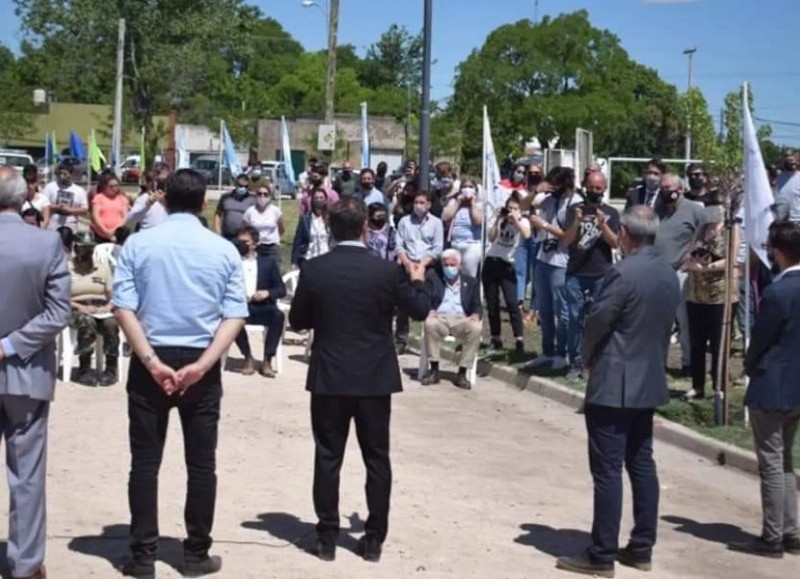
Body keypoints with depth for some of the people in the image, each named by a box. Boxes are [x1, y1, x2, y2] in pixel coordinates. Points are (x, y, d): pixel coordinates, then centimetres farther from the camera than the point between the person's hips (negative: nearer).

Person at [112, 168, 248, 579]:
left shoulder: (138, 244, -2)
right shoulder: (224, 250, 0)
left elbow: (124, 308, -10)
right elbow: (234, 317, -7)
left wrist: (152, 361, -12)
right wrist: (201, 364, -11)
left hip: (150, 362, 0)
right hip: (202, 365, 0)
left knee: (145, 460, 7)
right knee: (201, 462, 9)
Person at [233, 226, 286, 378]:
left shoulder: (268, 262, 15)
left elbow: (281, 289, 8)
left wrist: (267, 293, -13)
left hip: (262, 308, 0)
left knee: (278, 315, -33)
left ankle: (267, 361, -25)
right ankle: (248, 358, -18)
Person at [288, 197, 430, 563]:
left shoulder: (313, 270, -7)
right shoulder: (386, 271, -8)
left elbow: (297, 321, 2)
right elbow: (420, 311, 2)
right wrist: (417, 281, 20)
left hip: (329, 378, 0)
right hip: (375, 379, 0)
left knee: (328, 458, 7)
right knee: (376, 459, 9)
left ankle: (327, 538, 11)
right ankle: (374, 539, 13)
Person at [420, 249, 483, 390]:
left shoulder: (471, 282, 18)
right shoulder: (433, 277, 16)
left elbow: (477, 305, 10)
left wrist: (475, 315, -15)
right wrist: (430, 311, -17)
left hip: (462, 320, 1)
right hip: (440, 318, 0)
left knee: (476, 327, -33)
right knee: (430, 323, -36)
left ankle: (462, 373, -27)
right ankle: (434, 369, -23)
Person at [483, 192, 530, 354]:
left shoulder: (523, 222, 0)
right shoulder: (500, 219, 7)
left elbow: (526, 235, -22)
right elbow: (491, 238, -7)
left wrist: (516, 219, -27)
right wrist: (497, 221, -15)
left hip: (507, 266, -3)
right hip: (491, 263, 3)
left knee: (512, 303, -14)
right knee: (492, 304, 6)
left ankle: (519, 340, -15)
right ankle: (496, 339, 14)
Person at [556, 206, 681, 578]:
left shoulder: (623, 273, -19)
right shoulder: (669, 275, 7)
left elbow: (596, 322, -14)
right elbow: (665, 325, 12)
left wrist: (588, 360, 4)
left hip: (613, 384, -8)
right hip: (649, 381, 8)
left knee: (607, 469, -4)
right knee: (641, 465, 14)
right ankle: (642, 548, 19)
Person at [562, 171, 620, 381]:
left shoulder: (611, 213, 8)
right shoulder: (575, 209, 9)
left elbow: (615, 243, -1)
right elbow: (567, 240, 2)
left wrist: (603, 225, -16)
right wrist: (576, 222, -14)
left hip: (602, 275, -1)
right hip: (576, 274, 1)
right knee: (575, 319, -1)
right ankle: (575, 364, 3)